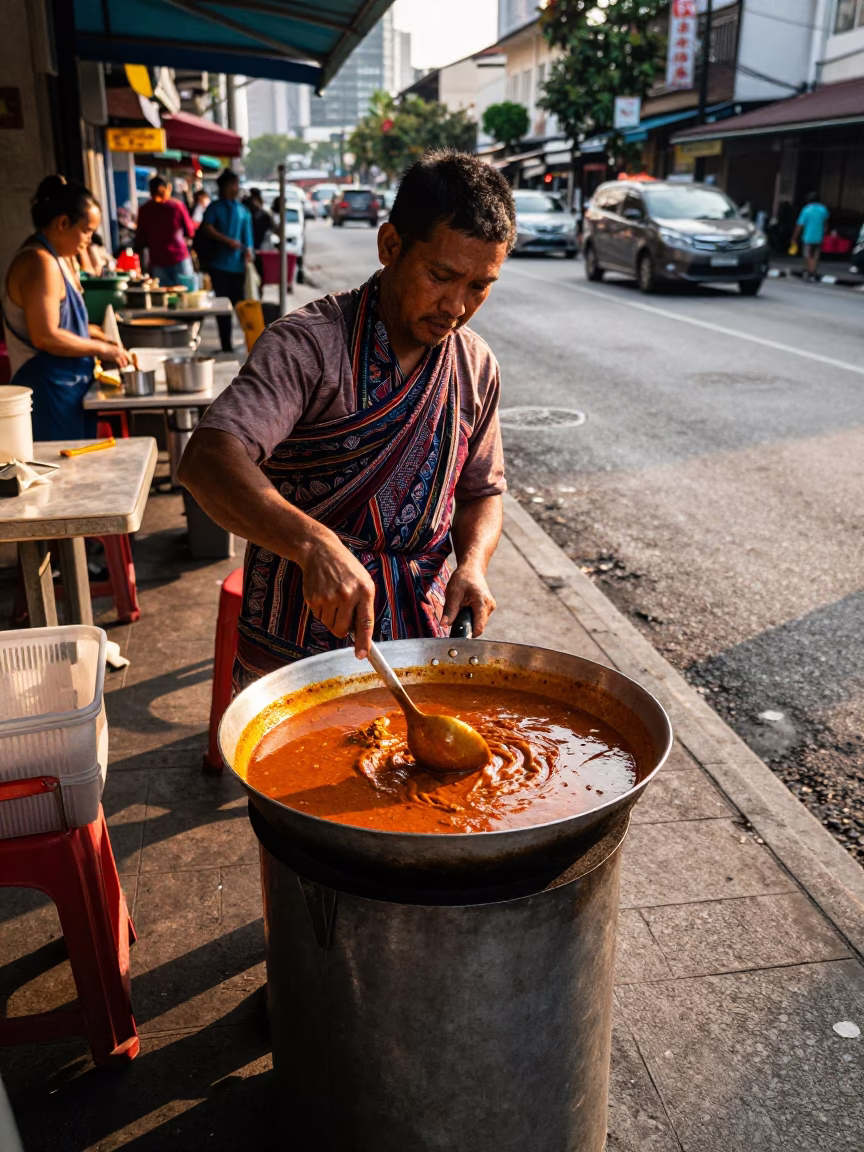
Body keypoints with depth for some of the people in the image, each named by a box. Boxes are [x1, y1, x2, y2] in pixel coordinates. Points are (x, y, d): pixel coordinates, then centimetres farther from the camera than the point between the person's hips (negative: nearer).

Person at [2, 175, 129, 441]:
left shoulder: (56, 258, 14)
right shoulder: (39, 263, -17)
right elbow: (45, 337, -22)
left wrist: (95, 333, 12)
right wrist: (101, 349, -14)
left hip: (68, 383, 10)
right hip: (49, 389, -10)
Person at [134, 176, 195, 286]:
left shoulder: (144, 210, 0)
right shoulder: (177, 205, -2)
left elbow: (140, 239, 5)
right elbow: (190, 232, 6)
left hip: (157, 260, 1)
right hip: (179, 258, -1)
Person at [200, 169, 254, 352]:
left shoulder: (243, 210, 12)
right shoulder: (215, 207, 3)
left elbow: (247, 234, 8)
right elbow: (207, 227, -10)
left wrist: (248, 249, -12)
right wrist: (227, 240, -21)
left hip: (237, 264, 2)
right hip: (219, 263, -2)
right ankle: (226, 345, 6)